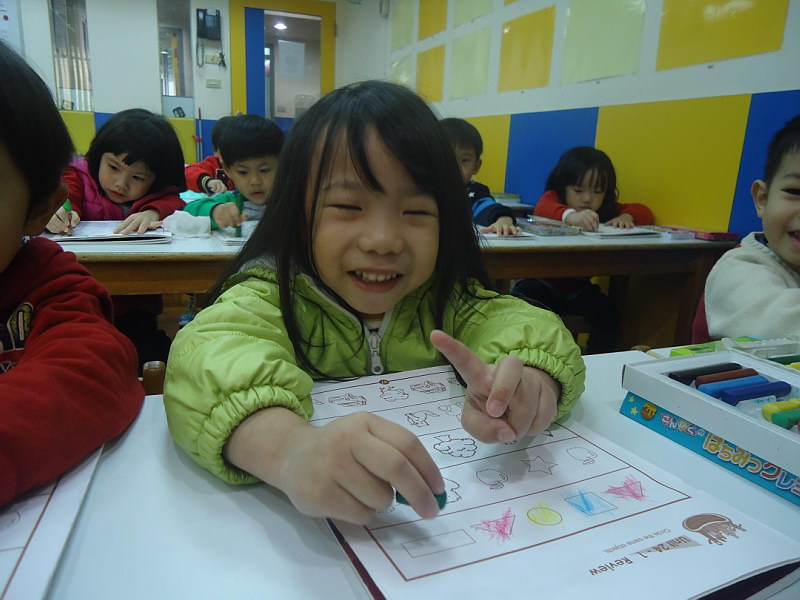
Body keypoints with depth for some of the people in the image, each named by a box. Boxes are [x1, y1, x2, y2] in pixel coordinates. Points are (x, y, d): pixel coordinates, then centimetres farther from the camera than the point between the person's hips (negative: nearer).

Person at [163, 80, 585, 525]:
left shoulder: (444, 298, -4)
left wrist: (529, 380, -39)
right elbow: (206, 356, -33)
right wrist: (290, 447, -53)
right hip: (307, 530, -1)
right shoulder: (275, 294, -15)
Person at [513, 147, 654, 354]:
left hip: (577, 288, 4)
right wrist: (571, 215, -54)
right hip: (543, 282, -3)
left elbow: (644, 212, 4)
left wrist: (627, 216, -21)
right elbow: (543, 208, -32)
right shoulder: (553, 198, -8)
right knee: (525, 293, -33)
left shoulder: (606, 211, 7)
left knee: (607, 312, -22)